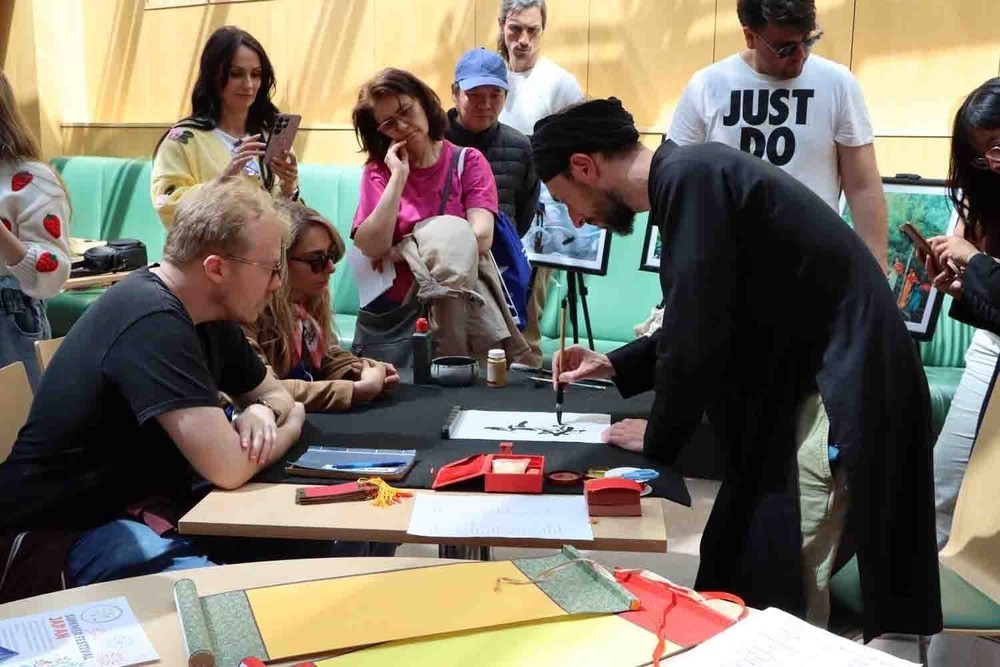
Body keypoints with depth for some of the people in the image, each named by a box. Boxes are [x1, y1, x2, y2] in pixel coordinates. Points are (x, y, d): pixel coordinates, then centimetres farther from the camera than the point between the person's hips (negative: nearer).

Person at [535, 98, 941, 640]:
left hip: (840, 392, -10)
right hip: (806, 383, 10)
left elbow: (694, 332, -20)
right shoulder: (691, 178, 12)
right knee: (746, 567, 15)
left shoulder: (690, 176, -17)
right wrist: (615, 366, 20)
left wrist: (660, 440, -5)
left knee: (783, 590, -5)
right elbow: (707, 324, 22)